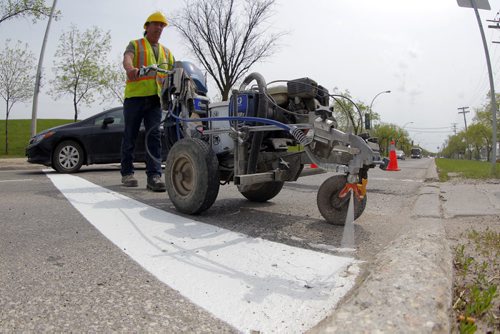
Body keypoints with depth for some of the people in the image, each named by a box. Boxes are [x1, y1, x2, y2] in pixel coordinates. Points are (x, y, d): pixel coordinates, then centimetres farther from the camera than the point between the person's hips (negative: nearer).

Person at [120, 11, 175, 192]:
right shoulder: (135, 45, 11)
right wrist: (131, 69, -34)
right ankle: (127, 173, 14)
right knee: (130, 135, 3)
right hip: (135, 95, -3)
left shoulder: (165, 51, 25)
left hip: (155, 97, 3)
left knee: (154, 136, -8)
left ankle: (154, 176, -11)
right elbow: (127, 59, -11)